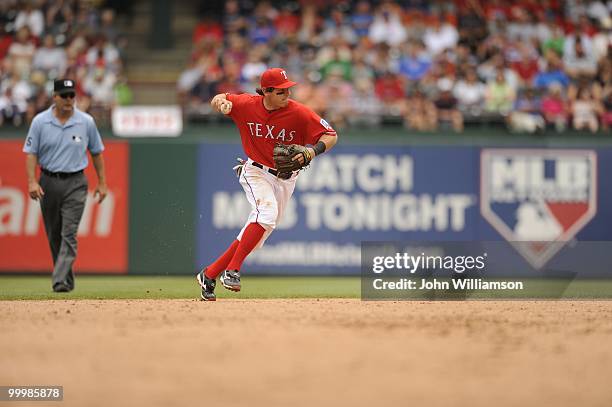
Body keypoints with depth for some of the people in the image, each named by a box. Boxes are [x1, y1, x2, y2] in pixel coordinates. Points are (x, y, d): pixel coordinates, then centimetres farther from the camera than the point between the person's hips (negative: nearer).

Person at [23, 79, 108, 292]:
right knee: (53, 235, 9)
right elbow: (31, 153, -1)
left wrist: (102, 183, 7)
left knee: (69, 234, -14)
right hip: (48, 182, 2)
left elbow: (96, 152, 9)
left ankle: (60, 280, -20)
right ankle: (68, 279, 24)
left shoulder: (86, 122, 0)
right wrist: (32, 181, -13)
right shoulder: (40, 121, -2)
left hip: (75, 183, -2)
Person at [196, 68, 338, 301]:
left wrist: (313, 151, -33)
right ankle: (232, 270, -30)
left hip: (285, 180, 2)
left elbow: (331, 136, -13)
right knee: (266, 212, -31)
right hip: (256, 172, -2)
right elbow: (218, 100, 8)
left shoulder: (299, 113, -15)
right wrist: (221, 102, -17)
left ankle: (209, 275, 16)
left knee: (256, 236, 3)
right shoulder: (247, 105, -10)